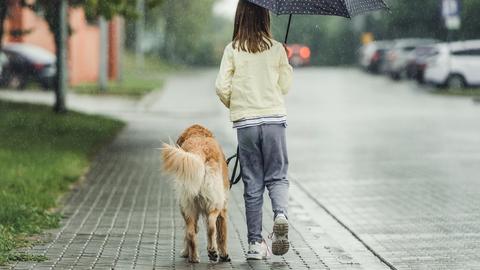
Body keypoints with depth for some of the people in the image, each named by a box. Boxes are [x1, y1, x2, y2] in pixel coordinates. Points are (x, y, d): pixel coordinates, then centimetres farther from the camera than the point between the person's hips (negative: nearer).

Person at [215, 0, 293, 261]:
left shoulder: (232, 50, -3)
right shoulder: (276, 49, -1)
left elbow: (222, 87, -6)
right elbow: (285, 85, 3)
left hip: (245, 123, 0)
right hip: (274, 119, 0)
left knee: (252, 183, 7)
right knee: (277, 176, 10)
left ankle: (255, 243, 7)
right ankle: (280, 214, -20)